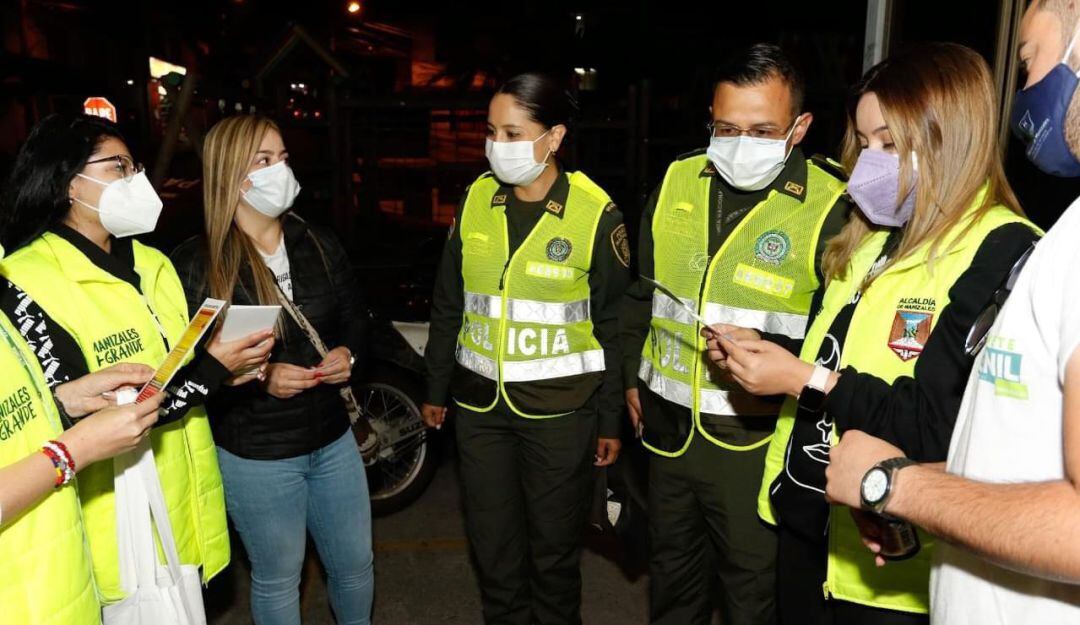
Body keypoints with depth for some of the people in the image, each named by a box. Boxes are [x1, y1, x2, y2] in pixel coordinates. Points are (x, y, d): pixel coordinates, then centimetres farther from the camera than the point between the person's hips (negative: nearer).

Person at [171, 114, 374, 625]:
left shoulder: (318, 243, 1)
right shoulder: (196, 264, -13)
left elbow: (355, 319, 10)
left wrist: (348, 354, -11)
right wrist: (259, 377, -24)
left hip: (332, 439, 5)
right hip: (255, 454, -4)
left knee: (355, 563, 19)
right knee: (278, 578, 16)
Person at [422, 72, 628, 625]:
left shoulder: (597, 214, -10)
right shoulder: (476, 199, 0)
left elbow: (613, 326, -5)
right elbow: (448, 304, 9)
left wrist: (610, 420, -2)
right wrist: (436, 388, 13)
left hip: (561, 407, -3)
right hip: (480, 403, 4)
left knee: (554, 546, 12)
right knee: (491, 544, 14)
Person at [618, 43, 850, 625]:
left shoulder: (830, 208, -14)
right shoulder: (677, 181, 1)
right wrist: (633, 376, 15)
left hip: (756, 440, -4)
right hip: (668, 426, 5)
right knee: (672, 575, 25)